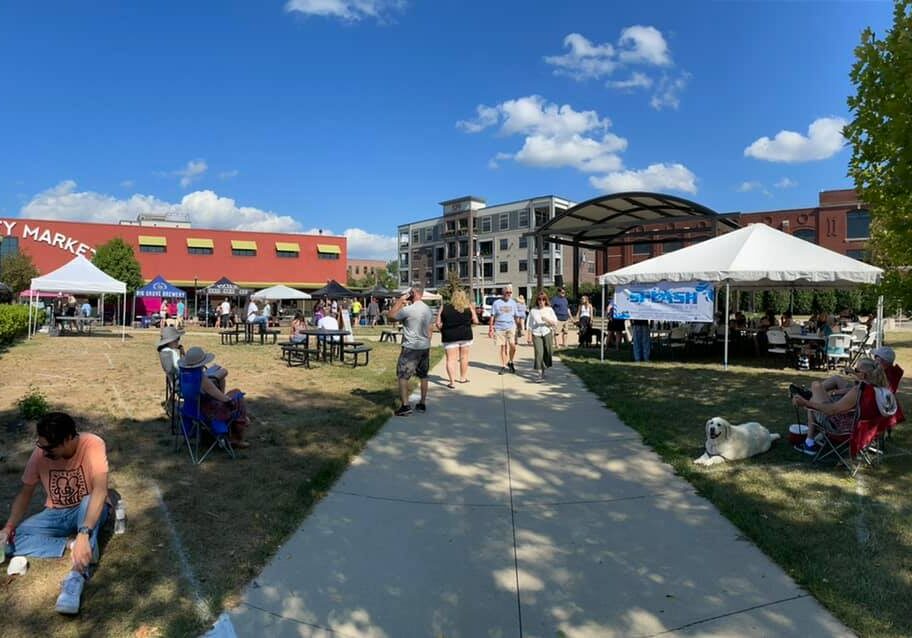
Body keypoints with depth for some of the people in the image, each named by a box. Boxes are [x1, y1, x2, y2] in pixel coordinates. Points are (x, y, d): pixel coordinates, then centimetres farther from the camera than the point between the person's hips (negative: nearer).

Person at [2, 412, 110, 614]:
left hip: (88, 510, -4)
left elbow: (100, 491, -37)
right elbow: (25, 493, -1)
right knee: (10, 540, -18)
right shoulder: (40, 452, -13)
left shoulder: (92, 445, -27)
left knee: (87, 502, -39)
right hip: (56, 514, 4)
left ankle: (77, 577, -42)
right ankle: (70, 545, -18)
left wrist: (84, 534, -48)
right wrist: (9, 527, -17)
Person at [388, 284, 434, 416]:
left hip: (411, 348, -7)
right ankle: (423, 404, 21)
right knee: (423, 376, 15)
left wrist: (400, 300, -4)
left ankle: (405, 405, -8)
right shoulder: (428, 310, 7)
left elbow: (390, 315, -9)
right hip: (425, 347, 7)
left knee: (402, 376, -1)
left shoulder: (408, 309, -17)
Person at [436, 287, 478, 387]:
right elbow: (475, 321, 1)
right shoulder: (469, 307, -3)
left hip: (450, 337, -2)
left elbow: (438, 323, -4)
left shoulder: (444, 307, -4)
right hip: (466, 336, 2)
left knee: (451, 359, 2)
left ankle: (452, 381, -7)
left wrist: (443, 332, 13)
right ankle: (463, 378, 31)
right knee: (464, 357, 17)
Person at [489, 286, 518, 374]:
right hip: (499, 328, -1)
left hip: (511, 327, 1)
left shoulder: (513, 303, 9)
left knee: (512, 345, -15)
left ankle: (510, 362, 8)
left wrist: (517, 328, 15)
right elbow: (492, 317, 3)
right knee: (502, 347, 4)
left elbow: (515, 316, 16)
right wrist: (490, 329, -1)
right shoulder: (496, 303, 1)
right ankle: (503, 366, 17)